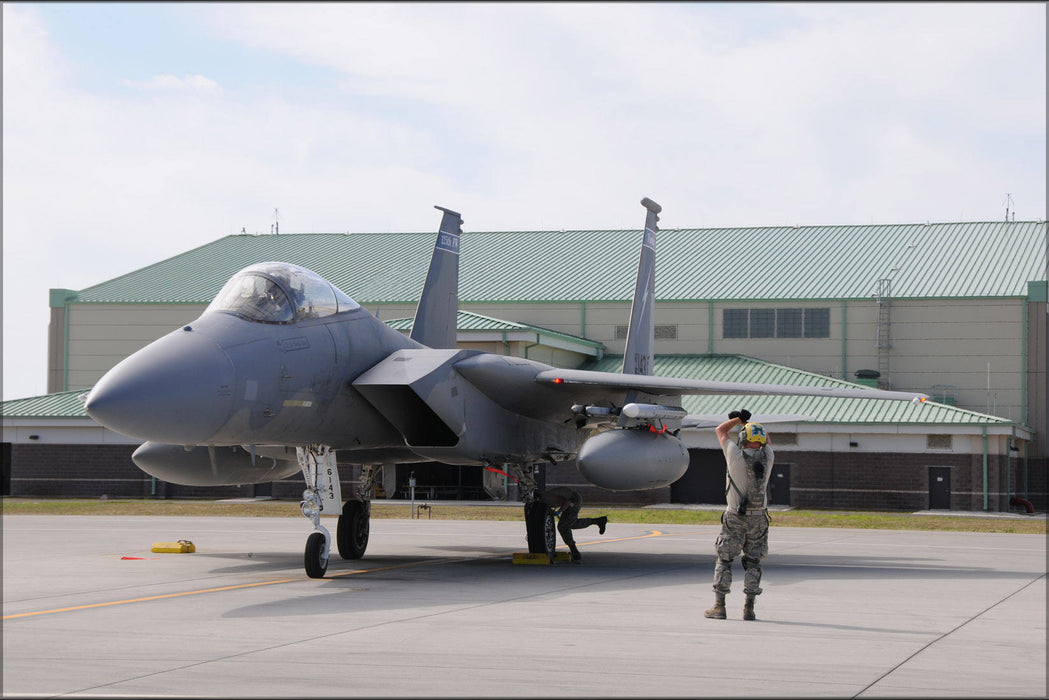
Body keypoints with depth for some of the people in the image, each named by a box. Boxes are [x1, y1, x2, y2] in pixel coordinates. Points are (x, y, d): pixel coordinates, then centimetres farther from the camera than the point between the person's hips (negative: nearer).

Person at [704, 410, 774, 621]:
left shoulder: (736, 456, -13)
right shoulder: (767, 457, -4)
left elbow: (720, 430, 3)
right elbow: (764, 440, 21)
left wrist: (739, 419, 10)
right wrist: (746, 421, 21)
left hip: (735, 518, -3)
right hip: (759, 518, 3)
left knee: (724, 560, 6)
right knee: (753, 563, 9)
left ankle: (719, 607, 3)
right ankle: (749, 609, 3)